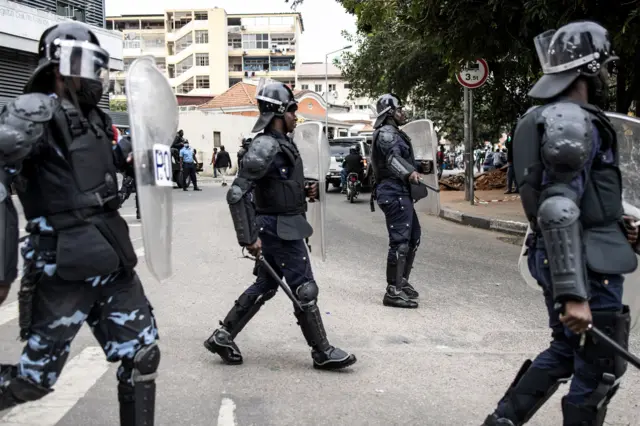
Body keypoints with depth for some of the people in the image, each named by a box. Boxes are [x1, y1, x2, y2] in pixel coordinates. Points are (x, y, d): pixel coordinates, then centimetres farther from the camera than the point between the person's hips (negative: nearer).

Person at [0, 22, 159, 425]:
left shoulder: (92, 117, 13)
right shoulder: (34, 111, -11)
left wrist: (127, 149, 15)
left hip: (114, 264, 8)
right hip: (65, 270, -7)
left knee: (142, 357, 10)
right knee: (35, 377, 4)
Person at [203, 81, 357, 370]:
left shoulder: (282, 144, 11)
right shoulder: (265, 147, -19)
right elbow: (237, 193, -23)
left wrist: (304, 191, 6)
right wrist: (248, 237, -24)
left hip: (282, 226, 10)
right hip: (279, 228, -10)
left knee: (265, 286, 17)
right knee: (304, 289, -1)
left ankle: (222, 337, 25)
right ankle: (322, 353, 12)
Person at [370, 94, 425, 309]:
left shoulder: (394, 133, 23)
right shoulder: (387, 133, -11)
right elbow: (393, 156, -30)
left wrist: (419, 166, 48)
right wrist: (409, 172, -45)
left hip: (400, 192, 11)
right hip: (394, 192, -11)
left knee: (413, 238, 18)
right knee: (400, 241, -13)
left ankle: (402, 282, 28)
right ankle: (393, 292, -12)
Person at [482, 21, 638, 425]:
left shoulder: (549, 117, 13)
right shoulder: (572, 122, -19)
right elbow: (558, 211, -28)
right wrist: (573, 294, -29)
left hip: (561, 258, 10)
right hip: (585, 264, -10)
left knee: (565, 352, 22)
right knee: (601, 367, 6)